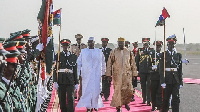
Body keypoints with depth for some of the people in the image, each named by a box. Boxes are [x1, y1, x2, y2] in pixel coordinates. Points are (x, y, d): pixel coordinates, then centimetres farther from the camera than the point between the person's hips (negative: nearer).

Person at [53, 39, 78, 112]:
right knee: (62, 99, 4)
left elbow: (76, 70, 9)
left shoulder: (74, 57, 9)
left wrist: (76, 83, 6)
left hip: (70, 81, 0)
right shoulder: (58, 56, 6)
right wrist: (55, 81, -6)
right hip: (61, 80, 0)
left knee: (70, 98, -6)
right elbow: (55, 69, 2)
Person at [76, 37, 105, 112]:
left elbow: (103, 63, 16)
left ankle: (95, 105, 15)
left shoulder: (99, 52, 8)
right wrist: (78, 73, 3)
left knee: (96, 91, -2)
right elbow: (78, 63, 9)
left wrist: (103, 73, 15)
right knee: (86, 91, -3)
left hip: (97, 75, 0)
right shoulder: (83, 51, 6)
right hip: (86, 75, 0)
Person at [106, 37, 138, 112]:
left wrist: (134, 74, 7)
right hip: (117, 75, -1)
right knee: (117, 90, -1)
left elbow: (133, 63, 11)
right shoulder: (113, 52, 4)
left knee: (129, 90, -7)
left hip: (127, 74, 1)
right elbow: (109, 63, 4)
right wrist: (108, 74, -1)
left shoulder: (129, 52, 8)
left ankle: (126, 102, 19)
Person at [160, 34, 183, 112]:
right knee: (166, 99, 8)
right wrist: (162, 81, -11)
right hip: (167, 80, -1)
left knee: (176, 99, -2)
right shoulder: (163, 55, 0)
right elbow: (161, 69, -4)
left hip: (176, 81, 2)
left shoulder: (178, 55, 7)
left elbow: (180, 70, 7)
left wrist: (181, 82, 4)